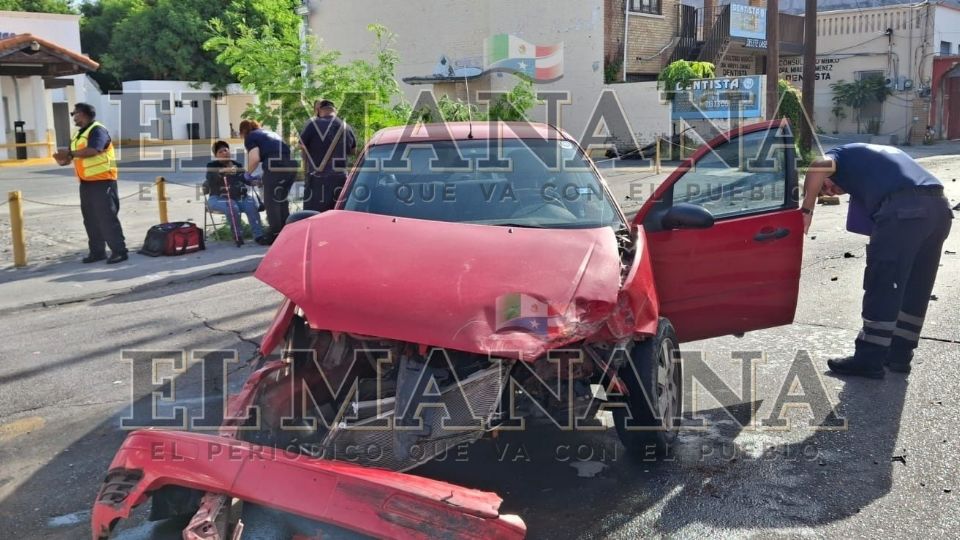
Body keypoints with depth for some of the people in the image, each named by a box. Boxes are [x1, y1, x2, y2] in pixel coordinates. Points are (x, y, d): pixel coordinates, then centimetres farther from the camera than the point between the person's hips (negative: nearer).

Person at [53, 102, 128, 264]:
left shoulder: (97, 130, -11)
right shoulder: (80, 133, 19)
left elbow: (92, 150, -25)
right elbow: (77, 155, 21)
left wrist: (69, 153, -18)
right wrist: (65, 159, 0)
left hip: (102, 181, -9)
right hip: (86, 182, 9)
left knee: (107, 217, -9)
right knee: (90, 219, 10)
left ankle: (119, 251, -6)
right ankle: (97, 251, 16)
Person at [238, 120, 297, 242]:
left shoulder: (250, 137, 11)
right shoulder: (270, 133, 32)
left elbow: (255, 158, -4)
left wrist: (248, 173, 13)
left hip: (274, 165, -7)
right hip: (291, 164, 7)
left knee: (271, 201, 3)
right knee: (282, 200, 19)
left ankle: (276, 234, 1)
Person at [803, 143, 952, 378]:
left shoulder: (842, 155, 16)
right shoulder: (880, 153, 38)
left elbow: (820, 167, -9)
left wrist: (806, 210, -4)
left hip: (903, 209, -8)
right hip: (939, 206, 8)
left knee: (882, 287, -2)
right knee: (916, 289, 16)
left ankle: (869, 360, 3)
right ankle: (900, 354, 25)